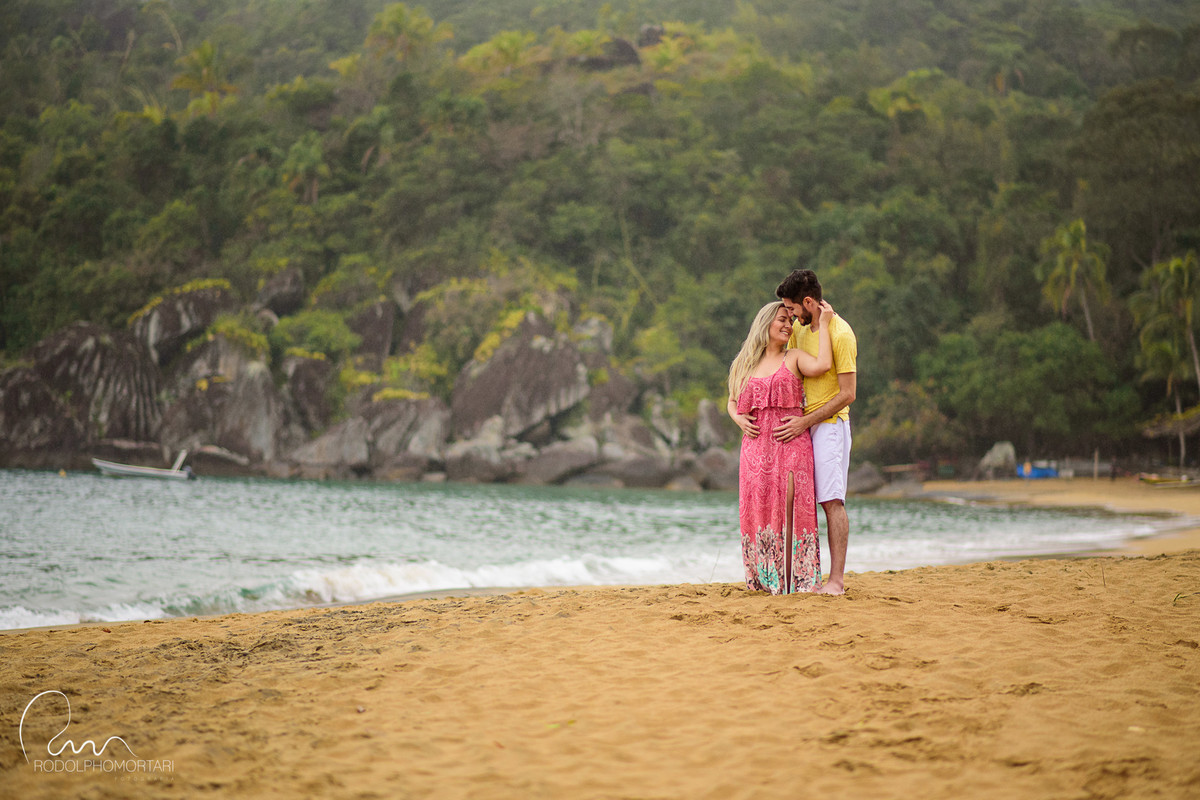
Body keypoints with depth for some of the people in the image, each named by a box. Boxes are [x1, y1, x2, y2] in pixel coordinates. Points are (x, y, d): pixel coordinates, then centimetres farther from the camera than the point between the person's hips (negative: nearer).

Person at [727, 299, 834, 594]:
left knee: (787, 509, -11)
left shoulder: (794, 359, 7)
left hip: (790, 444, -3)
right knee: (758, 511, 0)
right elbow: (732, 401, 26)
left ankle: (791, 581, -8)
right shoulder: (747, 364, 17)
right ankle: (764, 580, 8)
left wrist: (824, 322, -7)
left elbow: (823, 364, -14)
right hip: (756, 446, 3)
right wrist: (739, 419, 3)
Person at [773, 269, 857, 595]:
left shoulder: (841, 334, -13)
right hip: (802, 424, 8)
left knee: (832, 500, -10)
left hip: (830, 423, -8)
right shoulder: (799, 329, 12)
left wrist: (805, 422, -16)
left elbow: (847, 394, -15)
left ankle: (836, 578, -9)